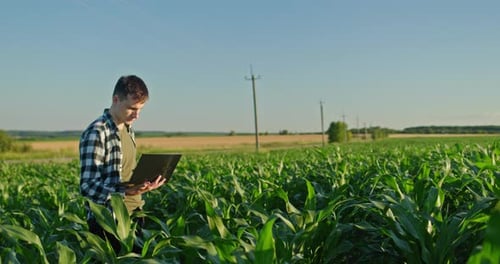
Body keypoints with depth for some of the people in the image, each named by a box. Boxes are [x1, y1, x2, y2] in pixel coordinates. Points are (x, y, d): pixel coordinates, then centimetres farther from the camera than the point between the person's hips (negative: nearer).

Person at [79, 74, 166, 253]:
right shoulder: (95, 134, -17)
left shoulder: (128, 129, 10)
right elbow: (88, 187, -22)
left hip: (134, 215, 8)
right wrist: (124, 191, -34)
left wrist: (143, 183, 5)